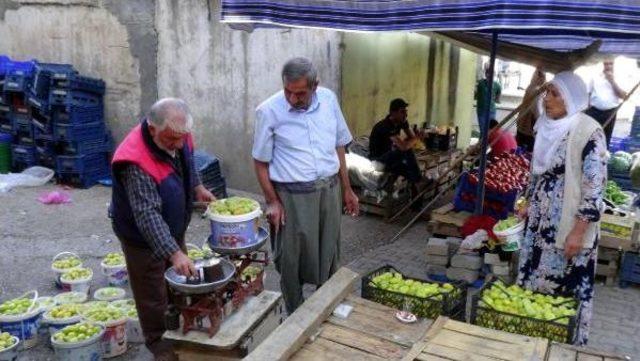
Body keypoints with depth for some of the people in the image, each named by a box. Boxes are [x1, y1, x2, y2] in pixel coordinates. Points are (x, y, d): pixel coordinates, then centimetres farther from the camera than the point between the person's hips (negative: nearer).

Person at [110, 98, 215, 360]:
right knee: (153, 294, 7)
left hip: (173, 228, 7)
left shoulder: (177, 137, -14)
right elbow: (147, 215, -40)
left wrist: (197, 187, 0)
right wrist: (174, 253, -46)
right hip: (142, 236, -7)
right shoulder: (137, 163, -36)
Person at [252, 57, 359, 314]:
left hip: (329, 190, 4)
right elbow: (260, 161, -4)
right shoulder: (269, 111, -12)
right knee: (292, 261, 6)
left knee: (329, 255, 16)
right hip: (292, 196, -4)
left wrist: (347, 189, 12)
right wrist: (272, 201, -9)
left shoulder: (329, 100, 0)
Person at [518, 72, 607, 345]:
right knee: (533, 280, 15)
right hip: (540, 223, 7)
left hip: (568, 228, -7)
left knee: (562, 288, 4)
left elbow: (595, 187, -19)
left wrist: (578, 231, -20)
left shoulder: (588, 132, -18)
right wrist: (528, 205, 18)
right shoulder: (548, 127, 6)